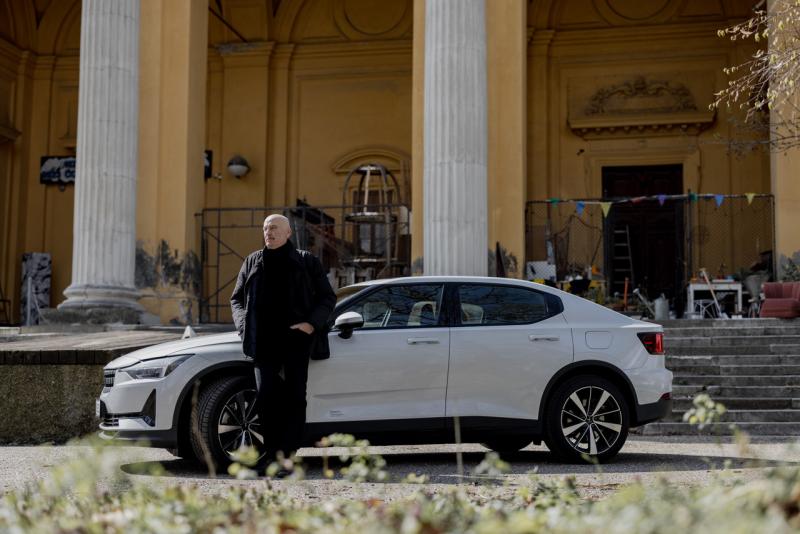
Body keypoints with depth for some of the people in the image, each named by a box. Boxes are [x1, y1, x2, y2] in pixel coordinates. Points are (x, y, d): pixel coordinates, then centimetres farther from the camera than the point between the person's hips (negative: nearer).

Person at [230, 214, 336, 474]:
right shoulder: (253, 262, 16)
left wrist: (312, 323, -9)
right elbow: (236, 299, 22)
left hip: (296, 339, -2)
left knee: (294, 396, -3)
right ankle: (271, 449, 8)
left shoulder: (306, 262, 8)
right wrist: (244, 324, 3)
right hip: (264, 342, 2)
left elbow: (327, 297, 7)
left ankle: (287, 454, 1)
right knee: (265, 394, -7)